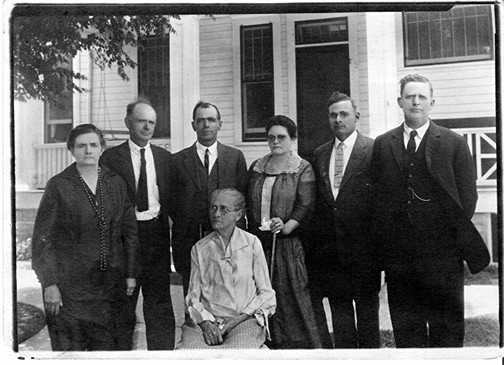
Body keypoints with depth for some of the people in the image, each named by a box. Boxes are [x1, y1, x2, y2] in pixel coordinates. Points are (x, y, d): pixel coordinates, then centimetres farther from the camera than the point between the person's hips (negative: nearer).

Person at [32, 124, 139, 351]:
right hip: (69, 284, -3)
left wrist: (131, 274, 6)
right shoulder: (58, 186, -6)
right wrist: (49, 283, -10)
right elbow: (42, 238, -6)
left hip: (110, 283, 3)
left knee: (106, 345, 8)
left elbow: (129, 231, 9)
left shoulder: (116, 183, 6)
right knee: (69, 348, 5)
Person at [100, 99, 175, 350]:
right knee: (123, 302, 9)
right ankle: (122, 348, 23)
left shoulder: (164, 157, 9)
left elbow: (170, 199, 12)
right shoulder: (111, 157, -2)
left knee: (159, 299, 8)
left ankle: (162, 350, 19)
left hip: (157, 233, 3)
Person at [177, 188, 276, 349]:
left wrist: (240, 318, -7)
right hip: (207, 319, 2)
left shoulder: (252, 243, 3)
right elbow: (193, 295, 8)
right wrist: (205, 322, -10)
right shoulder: (199, 249, 8)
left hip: (245, 319, -1)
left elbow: (266, 293, 4)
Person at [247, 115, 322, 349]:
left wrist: (287, 226, -22)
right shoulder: (256, 167, 14)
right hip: (258, 241, 4)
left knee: (291, 293, -3)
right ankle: (269, 343, 16)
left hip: (288, 242, -4)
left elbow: (305, 205, -8)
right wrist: (251, 231, 7)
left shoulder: (303, 169, 0)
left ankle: (303, 344, 10)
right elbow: (249, 203, 16)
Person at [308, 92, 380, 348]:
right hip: (329, 245, 5)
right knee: (338, 306, 13)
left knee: (367, 305, 8)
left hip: (362, 243, -4)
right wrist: (316, 237, 3)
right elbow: (315, 200, 11)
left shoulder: (373, 149, -4)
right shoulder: (320, 154, 11)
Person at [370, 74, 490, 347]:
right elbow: (377, 195, 7)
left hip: (442, 253, -2)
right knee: (405, 327, 12)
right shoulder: (382, 145, 8)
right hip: (397, 255, 2)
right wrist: (383, 242, 2)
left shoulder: (454, 143, 2)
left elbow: (467, 196, 1)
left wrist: (454, 237, -5)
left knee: (447, 328, 9)